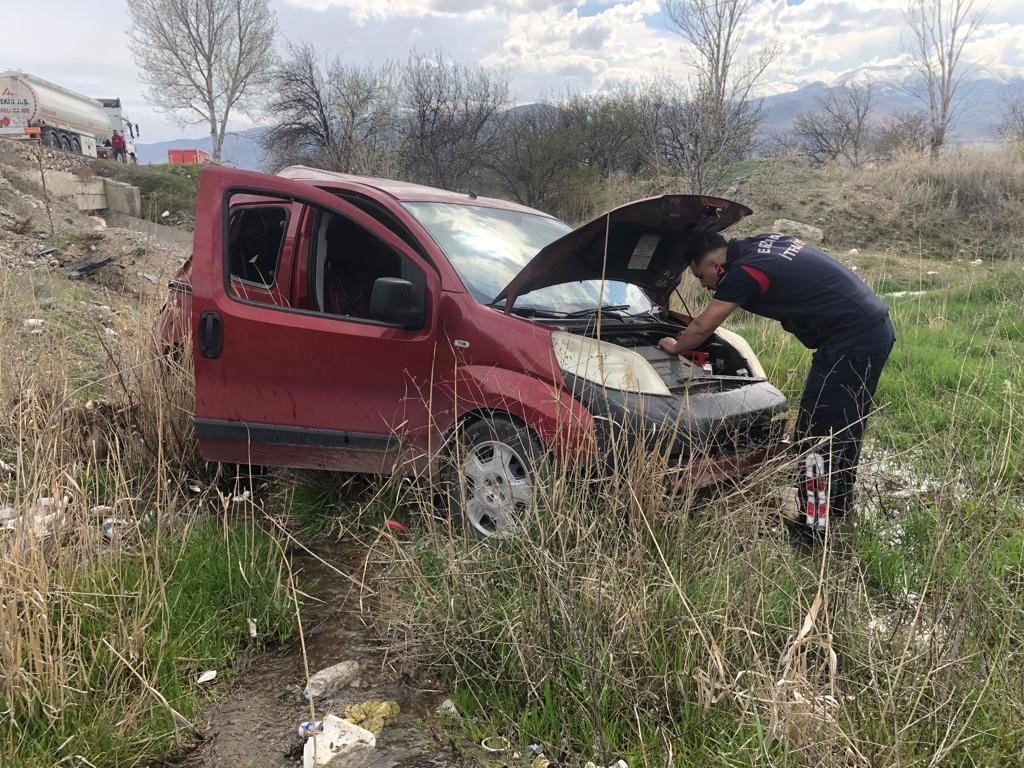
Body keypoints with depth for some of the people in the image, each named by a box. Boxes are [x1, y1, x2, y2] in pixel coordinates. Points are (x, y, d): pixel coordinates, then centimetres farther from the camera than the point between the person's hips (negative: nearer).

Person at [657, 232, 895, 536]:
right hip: (875, 328, 10)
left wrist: (675, 347, 17)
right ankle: (838, 501, 34)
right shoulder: (764, 243, 12)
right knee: (845, 424, 20)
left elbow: (702, 328, -3)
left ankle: (815, 521, 2)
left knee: (815, 433, -5)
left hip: (852, 342, -10)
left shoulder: (743, 272, -13)